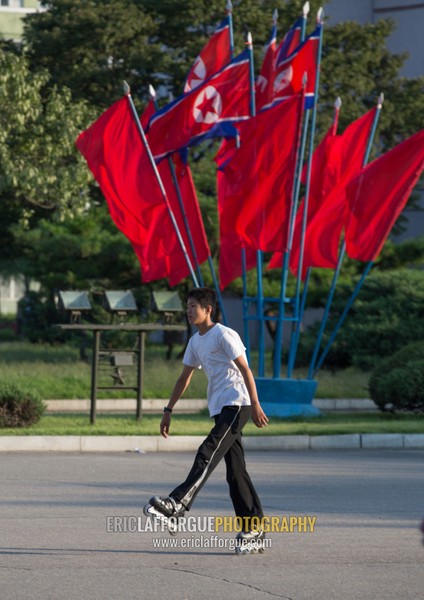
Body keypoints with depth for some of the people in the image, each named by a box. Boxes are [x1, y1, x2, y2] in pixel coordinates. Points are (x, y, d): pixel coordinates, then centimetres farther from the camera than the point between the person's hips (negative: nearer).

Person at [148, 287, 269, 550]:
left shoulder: (224, 335, -8)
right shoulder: (196, 341, 17)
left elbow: (245, 369, -13)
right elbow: (185, 377, 25)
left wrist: (255, 404, -21)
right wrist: (169, 410, 24)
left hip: (236, 404, -9)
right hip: (219, 409, 9)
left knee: (208, 454, -23)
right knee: (235, 470, 5)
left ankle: (179, 503, -36)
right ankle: (254, 526, 5)